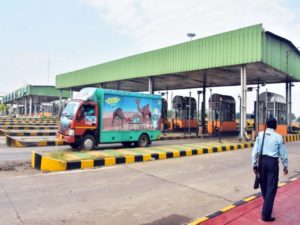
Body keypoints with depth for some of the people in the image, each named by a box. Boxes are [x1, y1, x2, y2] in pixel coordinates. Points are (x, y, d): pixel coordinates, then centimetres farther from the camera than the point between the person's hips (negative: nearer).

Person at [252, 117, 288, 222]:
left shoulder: (260, 134, 2)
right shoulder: (278, 137, -5)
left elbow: (255, 151, 0)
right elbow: (283, 153, 2)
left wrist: (254, 164, 8)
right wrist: (285, 166, 16)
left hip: (262, 161, 4)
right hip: (272, 162, -3)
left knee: (264, 185, 20)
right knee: (271, 188, 1)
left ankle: (267, 206, 42)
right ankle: (266, 215, 1)